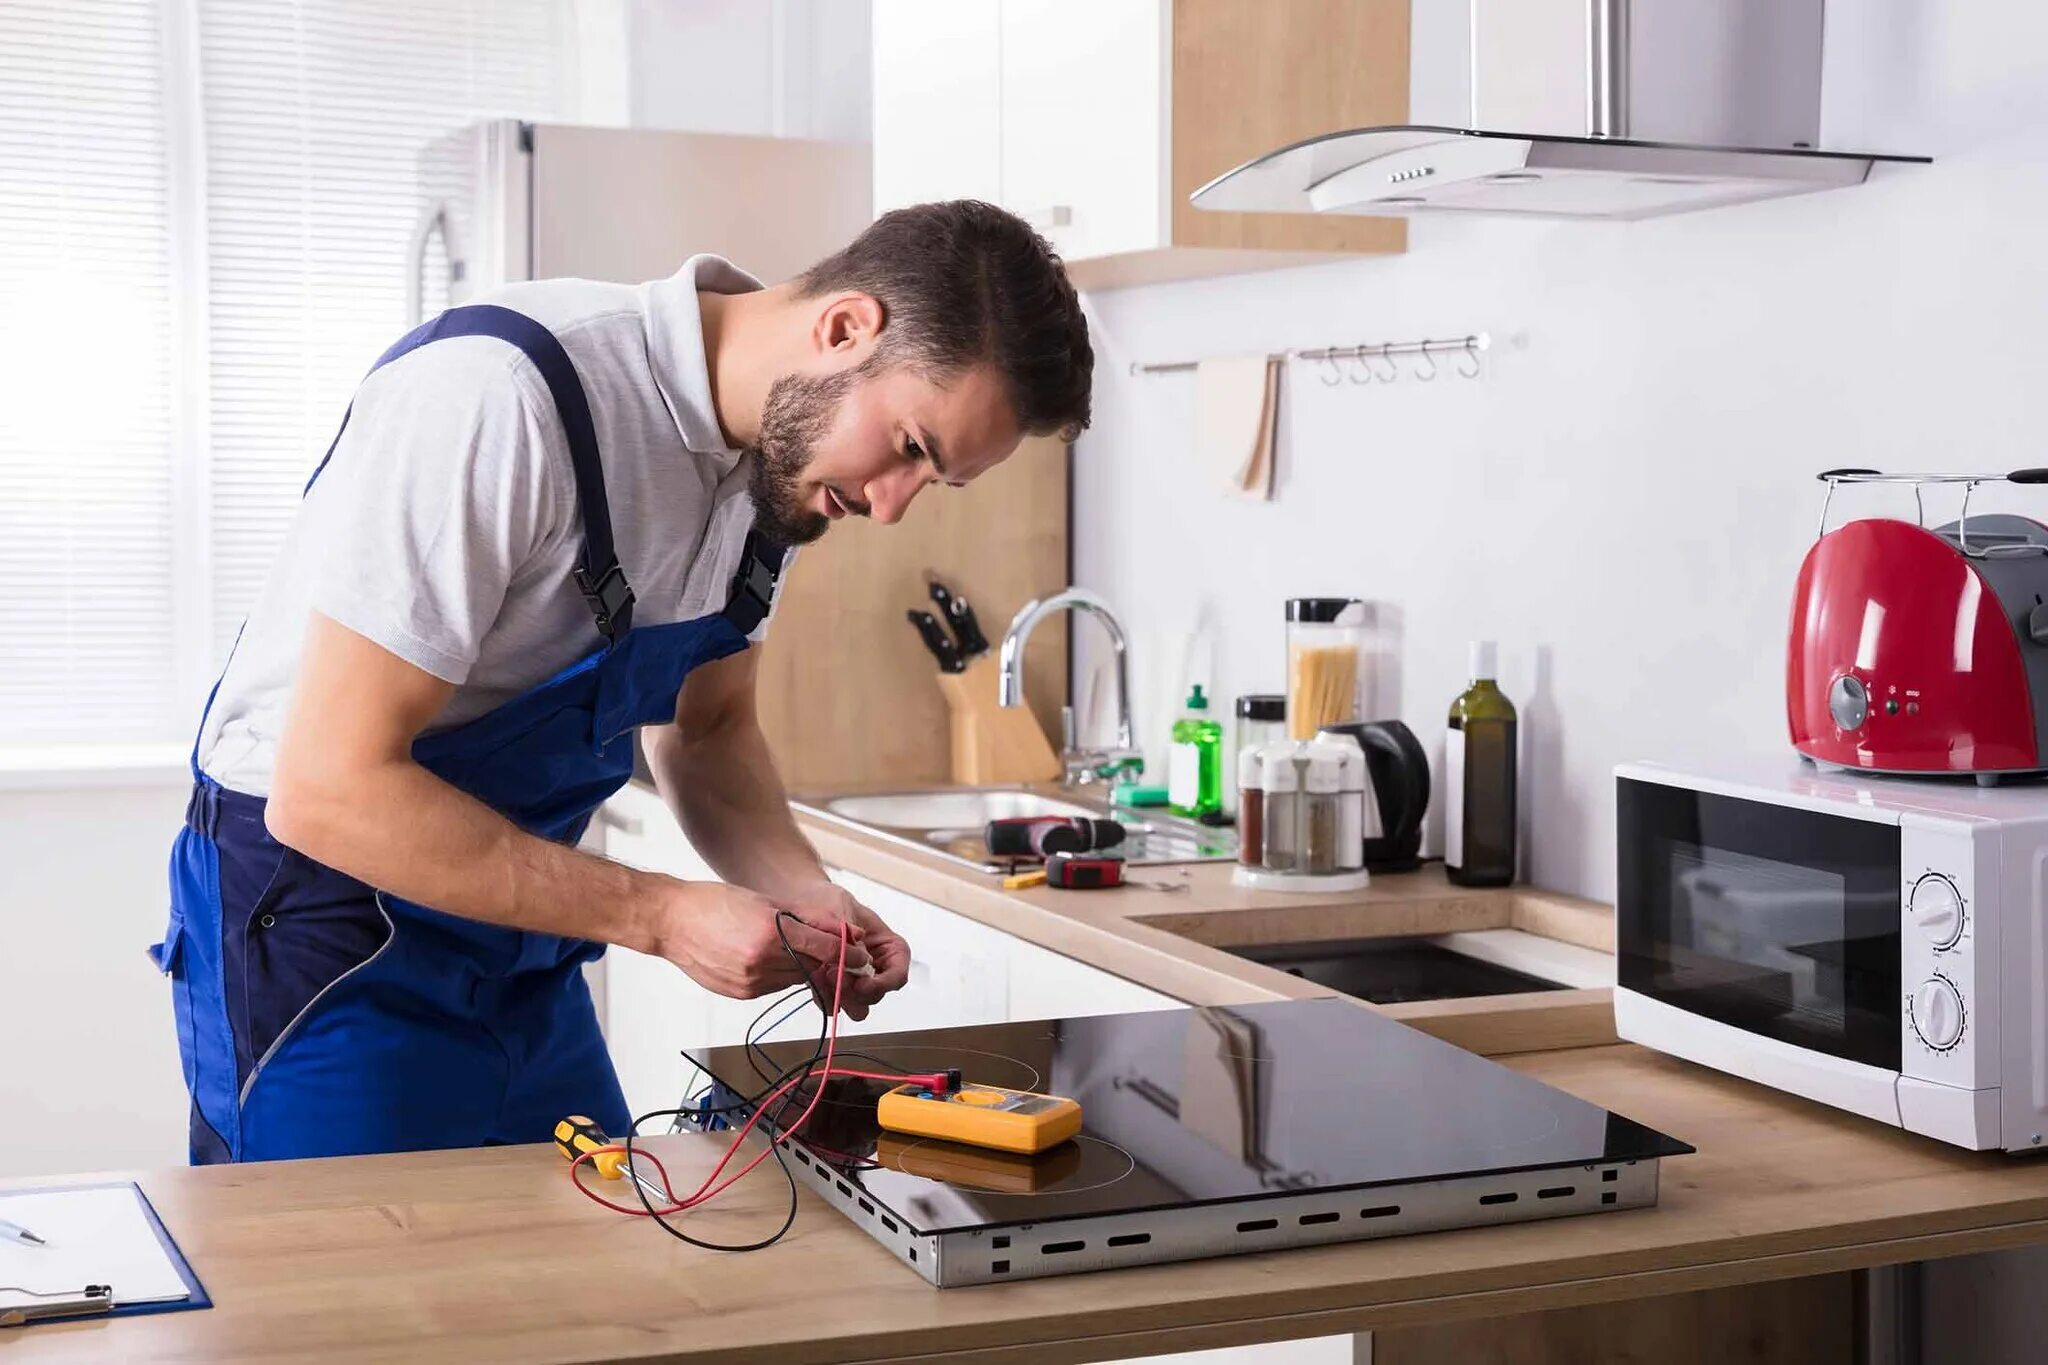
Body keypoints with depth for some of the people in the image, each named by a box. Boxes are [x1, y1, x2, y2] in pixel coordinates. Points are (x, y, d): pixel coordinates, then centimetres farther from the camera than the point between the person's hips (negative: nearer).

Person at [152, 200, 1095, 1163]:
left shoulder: (784, 446, -2)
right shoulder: (497, 397, -27)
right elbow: (329, 790, -28)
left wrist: (806, 898, -7)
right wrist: (663, 917, -26)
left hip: (521, 960, 7)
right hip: (327, 930, -7)